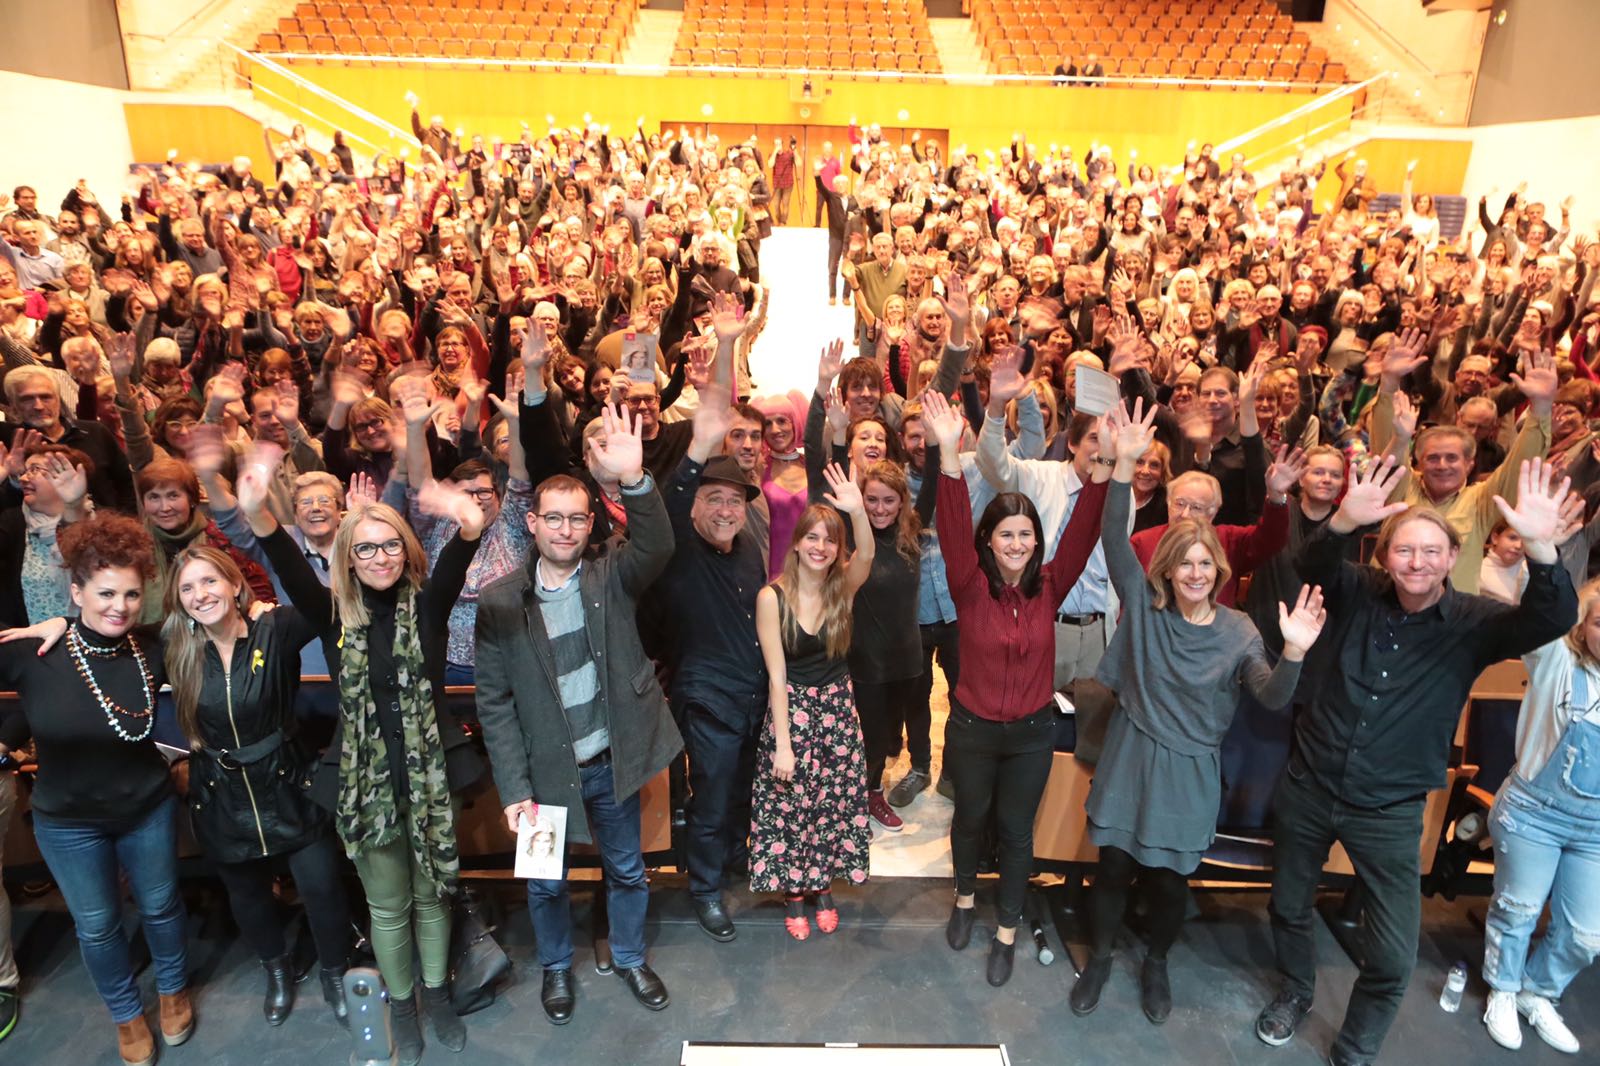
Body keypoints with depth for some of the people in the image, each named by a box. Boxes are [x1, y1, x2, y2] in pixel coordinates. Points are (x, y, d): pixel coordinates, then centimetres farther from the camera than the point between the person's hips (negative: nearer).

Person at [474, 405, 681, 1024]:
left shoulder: (611, 578, -7)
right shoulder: (499, 602, -10)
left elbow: (657, 547, -28)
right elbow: (495, 703, -8)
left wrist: (634, 480, -45)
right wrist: (514, 789, -12)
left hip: (613, 763, 1)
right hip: (544, 770, -1)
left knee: (627, 870, 20)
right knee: (546, 883, 20)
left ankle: (629, 958, 46)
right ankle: (556, 966, 47)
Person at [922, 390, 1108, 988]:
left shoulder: (1049, 586, -8)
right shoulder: (971, 586, -15)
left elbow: (1083, 534, -19)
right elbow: (952, 529, -29)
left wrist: (1104, 469, -34)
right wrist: (950, 454, -43)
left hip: (1033, 731, 1)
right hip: (972, 728, -1)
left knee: (1017, 830, 14)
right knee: (970, 817, 20)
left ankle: (1006, 931, 33)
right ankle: (965, 898, 47)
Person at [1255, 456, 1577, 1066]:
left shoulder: (1471, 625, -9)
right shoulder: (1356, 594, -7)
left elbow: (1553, 620, -26)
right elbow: (1312, 564, -26)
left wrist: (1540, 546, -45)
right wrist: (1345, 520, -48)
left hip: (1390, 809, -1)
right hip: (1309, 786, 1)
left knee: (1395, 956, 2)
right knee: (1289, 906, 20)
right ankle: (1295, 992, 50)